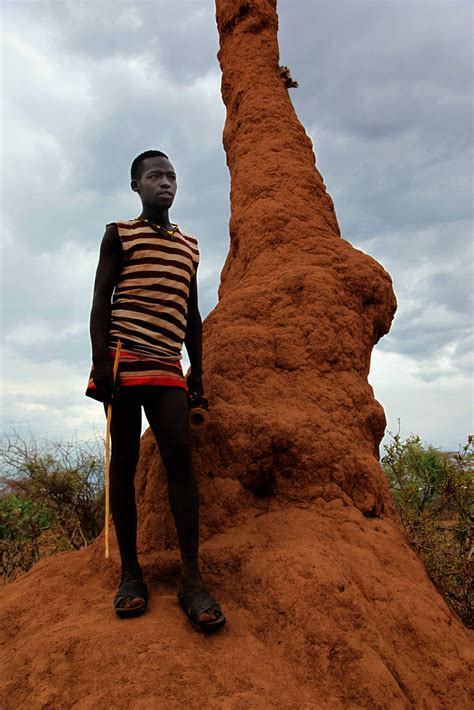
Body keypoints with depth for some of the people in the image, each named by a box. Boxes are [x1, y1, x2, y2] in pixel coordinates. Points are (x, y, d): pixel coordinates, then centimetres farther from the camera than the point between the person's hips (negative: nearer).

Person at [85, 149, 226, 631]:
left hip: (167, 368, 3)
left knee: (180, 456, -12)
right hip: (123, 359, -3)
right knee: (124, 461, -1)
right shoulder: (120, 234, 11)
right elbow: (100, 300, 2)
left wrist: (197, 373, 15)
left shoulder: (189, 246, 22)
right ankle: (130, 573, 8)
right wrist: (100, 361, -12)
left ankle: (192, 580, -11)